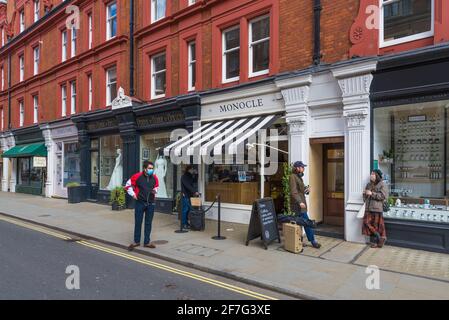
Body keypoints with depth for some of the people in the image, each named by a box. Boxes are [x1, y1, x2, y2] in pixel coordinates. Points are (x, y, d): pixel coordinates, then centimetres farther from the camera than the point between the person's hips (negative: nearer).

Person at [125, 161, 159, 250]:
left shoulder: (154, 177, 1)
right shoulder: (137, 176, -10)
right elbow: (128, 185, 2)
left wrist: (155, 191, 0)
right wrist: (133, 194, -3)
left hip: (151, 203, 3)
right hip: (140, 203, -3)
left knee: (148, 223, 8)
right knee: (138, 222, 6)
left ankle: (147, 242, 19)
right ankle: (136, 241, 21)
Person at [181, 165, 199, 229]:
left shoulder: (191, 176, 15)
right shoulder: (184, 177, -10)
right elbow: (188, 186, -22)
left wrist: (194, 192, 2)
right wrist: (195, 192, -29)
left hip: (190, 195, 7)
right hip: (185, 195, -7)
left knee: (189, 209, 7)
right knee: (185, 209, -5)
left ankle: (186, 222, 16)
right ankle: (184, 224, 1)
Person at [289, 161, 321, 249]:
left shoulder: (299, 177, 17)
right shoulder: (293, 177, -13)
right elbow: (293, 192, -22)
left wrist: (306, 189, 4)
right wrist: (300, 202, -30)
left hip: (301, 204, 10)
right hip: (298, 204, -10)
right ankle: (313, 241, 3)